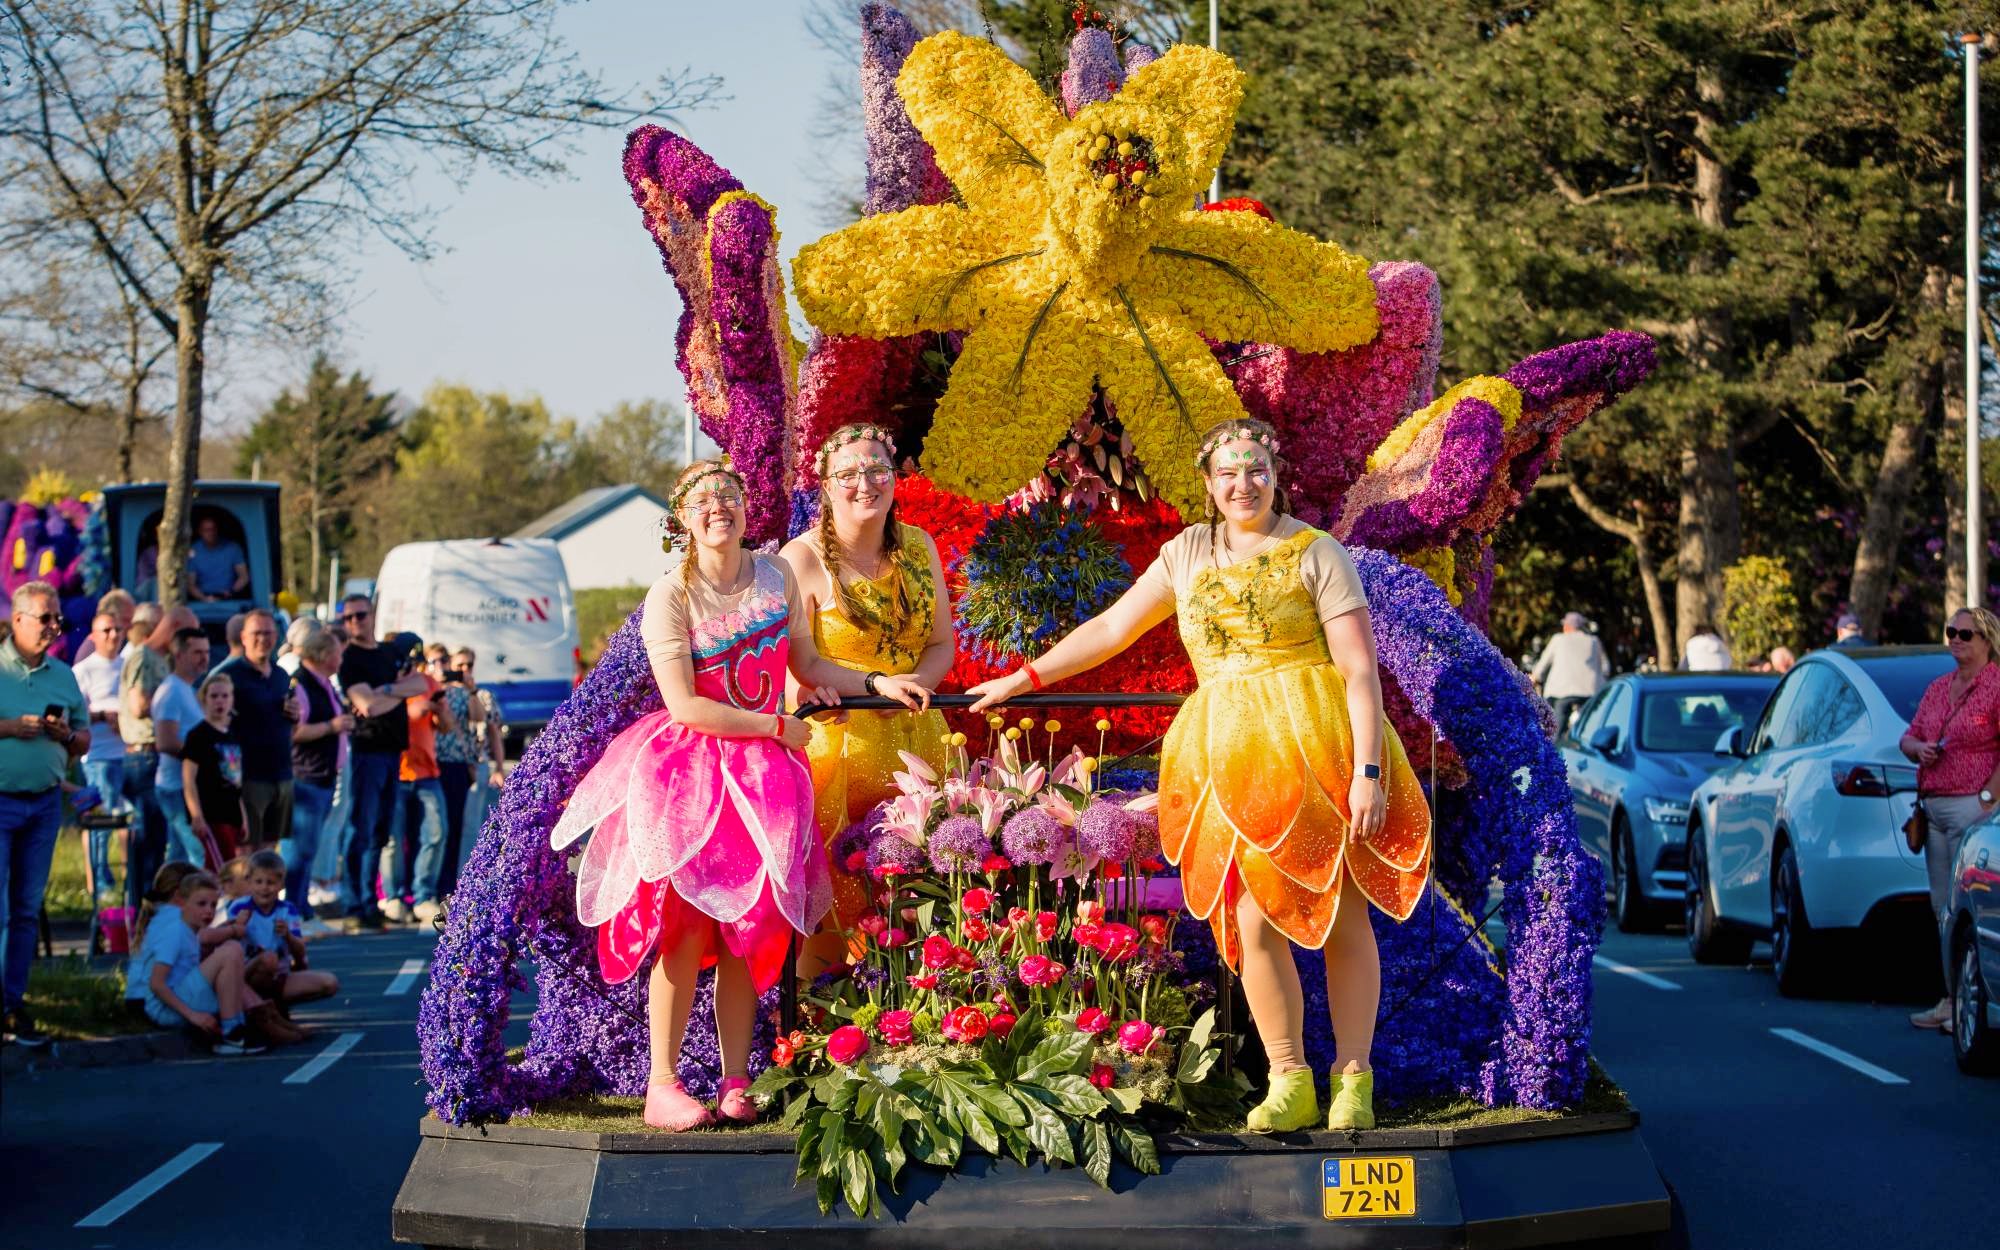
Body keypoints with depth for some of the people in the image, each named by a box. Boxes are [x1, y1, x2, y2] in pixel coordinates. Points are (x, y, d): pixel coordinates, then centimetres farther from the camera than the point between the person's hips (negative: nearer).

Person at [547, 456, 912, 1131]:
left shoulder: (775, 575, 6)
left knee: (747, 927, 1)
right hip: (687, 769, -4)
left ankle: (736, 1085, 3)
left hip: (760, 771, 4)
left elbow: (808, 664, 15)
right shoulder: (670, 596, -10)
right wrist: (778, 728, -11)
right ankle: (661, 1088, -9)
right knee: (686, 925, -11)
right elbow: (686, 707, -15)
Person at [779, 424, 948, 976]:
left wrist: (914, 682, -11)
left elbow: (941, 645, 10)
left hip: (913, 738, 5)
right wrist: (876, 683, -21)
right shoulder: (803, 558, -9)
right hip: (835, 736, -5)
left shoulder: (918, 547, 7)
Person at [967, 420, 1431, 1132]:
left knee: (1342, 915, 0)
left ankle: (1354, 1077, 9)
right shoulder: (1188, 554, 13)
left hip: (1317, 750, -3)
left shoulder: (1316, 555, 0)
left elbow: (1362, 671, -5)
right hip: (1228, 754, 3)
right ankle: (1289, 1082, 5)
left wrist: (1368, 771, -13)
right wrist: (1025, 678, 21)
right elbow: (1111, 628, 22)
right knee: (1253, 922, -5)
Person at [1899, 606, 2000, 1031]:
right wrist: (1918, 748, 1)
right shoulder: (1937, 688, 18)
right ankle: (1951, 1000, 12)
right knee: (1943, 908, 8)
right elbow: (1909, 736, 24)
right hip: (1934, 807, 8)